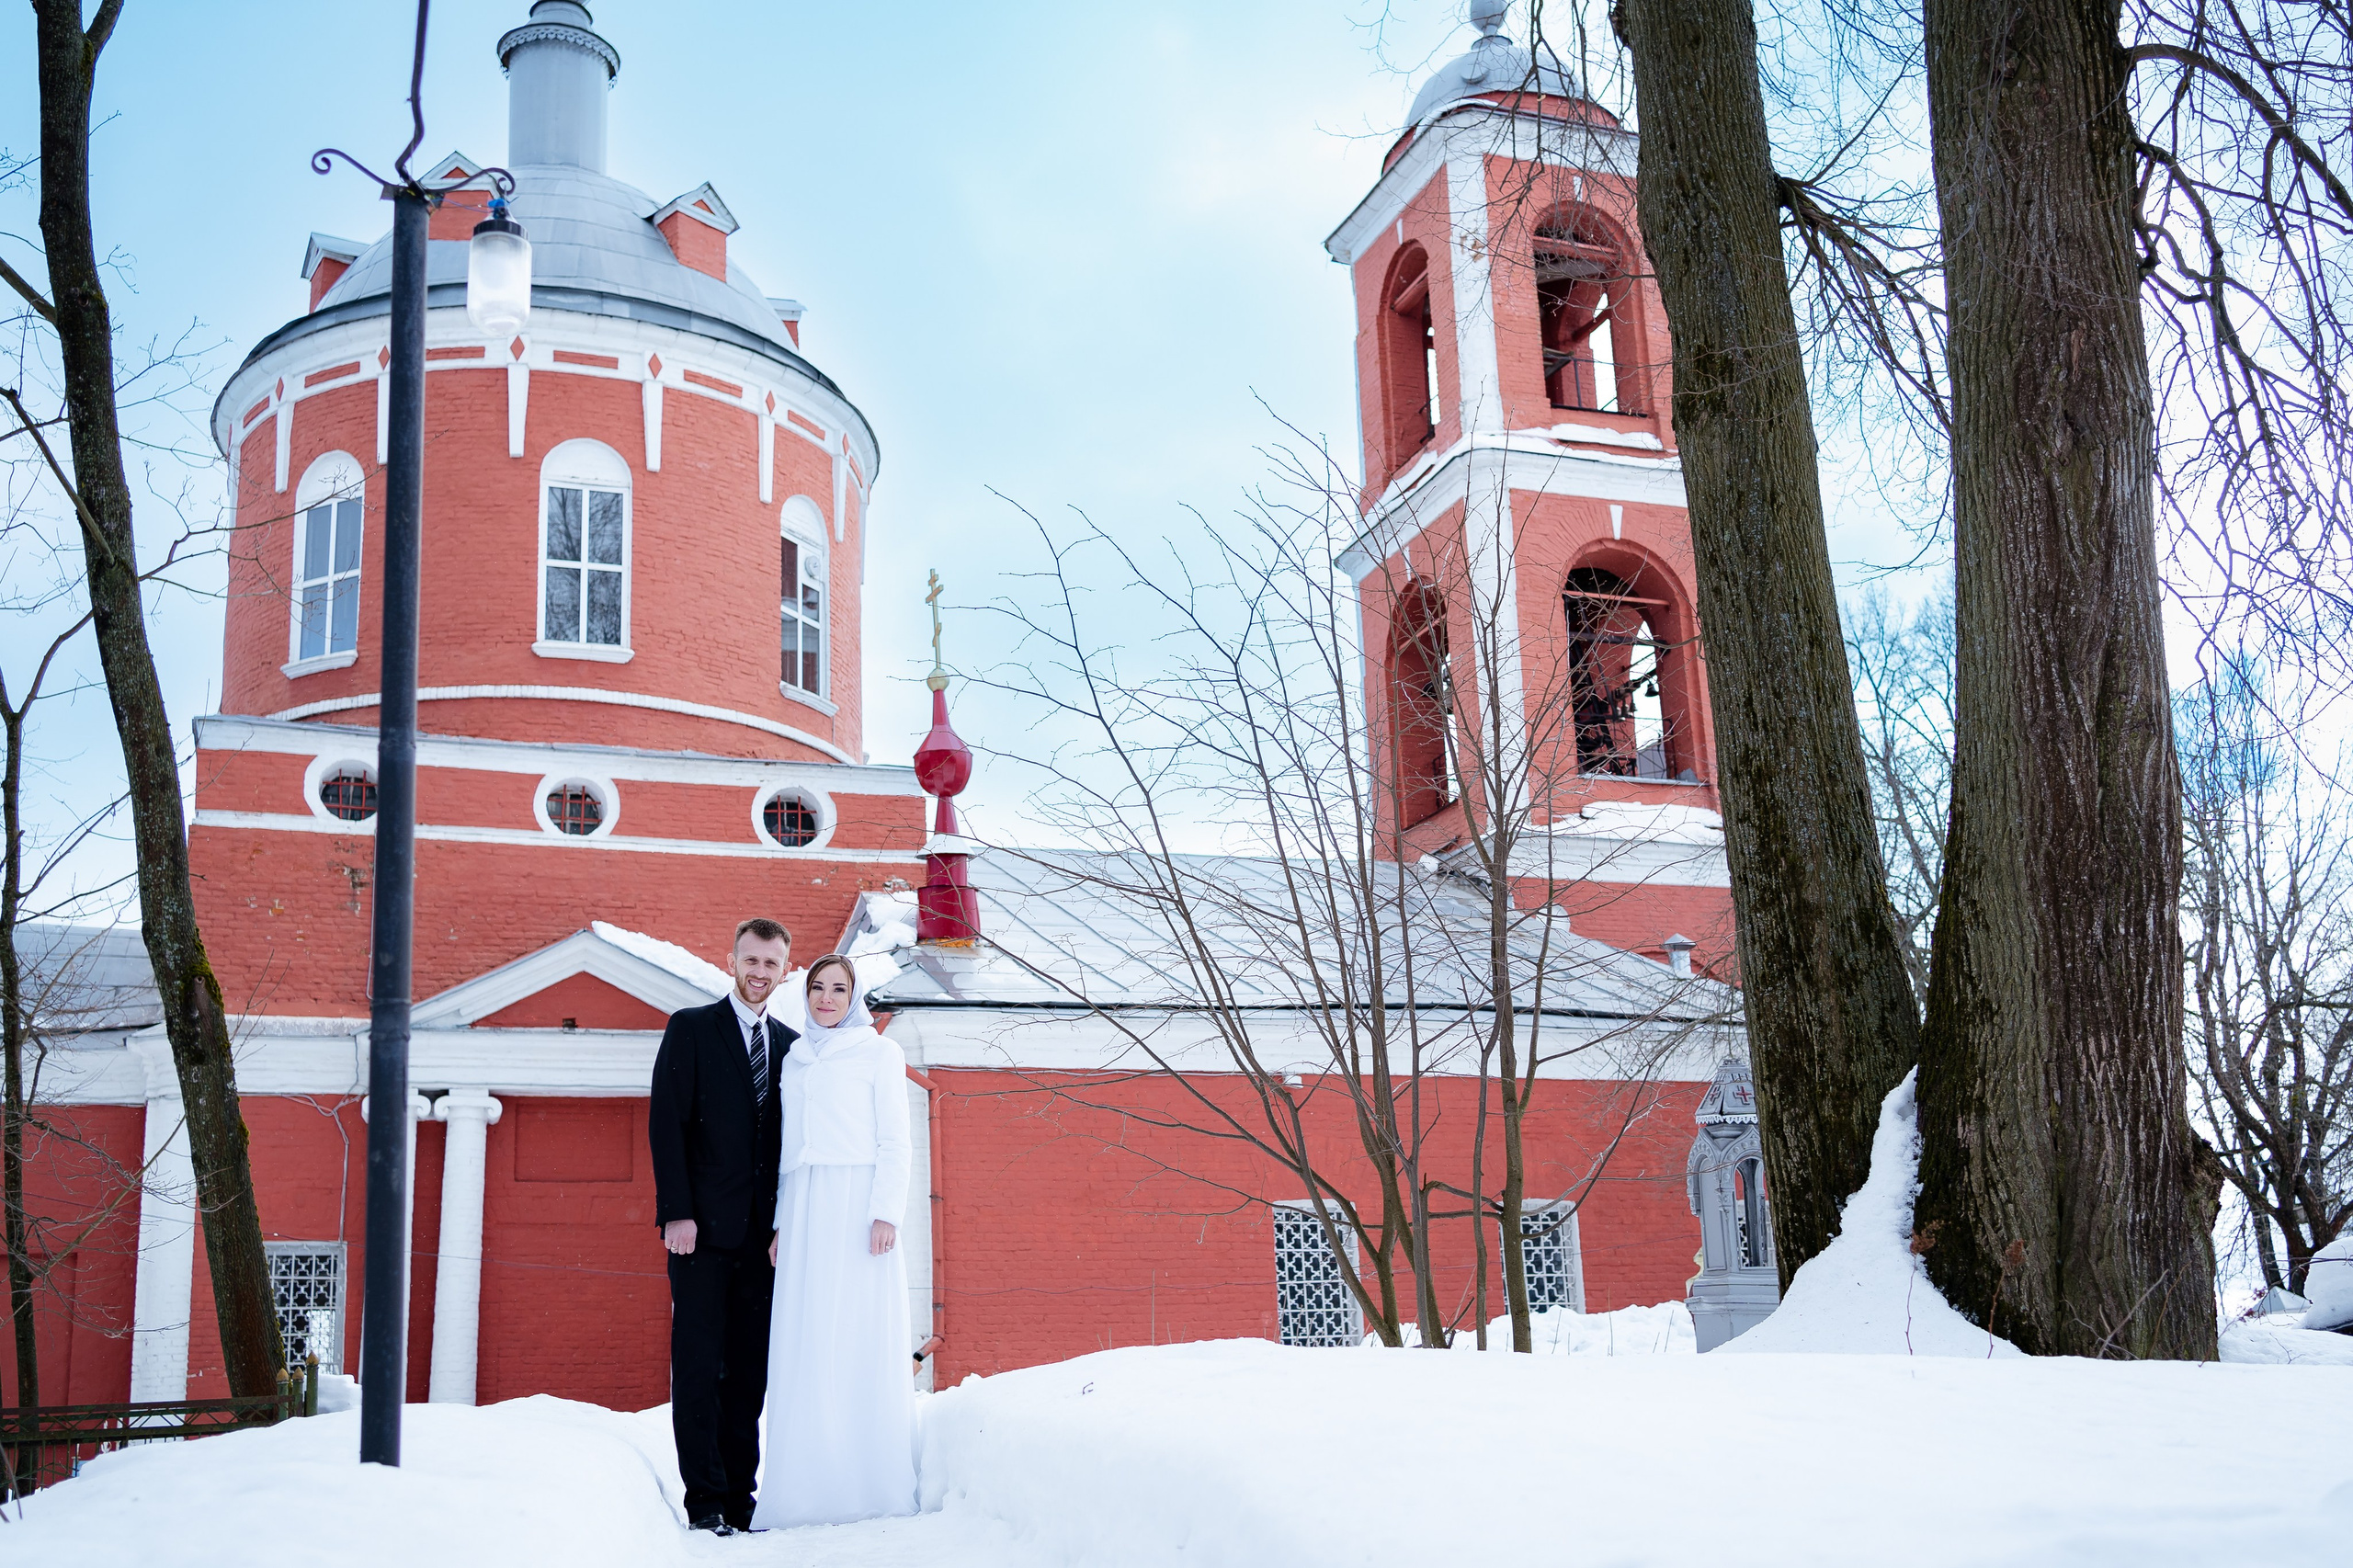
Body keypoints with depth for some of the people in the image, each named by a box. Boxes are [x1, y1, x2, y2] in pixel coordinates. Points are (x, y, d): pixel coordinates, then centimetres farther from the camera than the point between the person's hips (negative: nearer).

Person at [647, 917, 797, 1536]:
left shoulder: (790, 1045, 14)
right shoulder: (691, 1028, 2)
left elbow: (793, 1141, 14)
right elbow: (666, 1123, -4)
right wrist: (678, 1212, -12)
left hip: (763, 1231, 4)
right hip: (702, 1227, -4)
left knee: (751, 1369, 5)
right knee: (698, 1364, -2)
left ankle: (739, 1495, 11)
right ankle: (706, 1499, 3)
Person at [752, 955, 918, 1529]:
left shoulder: (879, 1053, 6)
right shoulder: (794, 1060, 19)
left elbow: (894, 1142, 0)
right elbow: (790, 1147, 19)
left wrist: (886, 1213, -11)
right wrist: (782, 1221, 10)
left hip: (856, 1206, -4)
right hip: (804, 1213, 4)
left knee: (863, 1343, -6)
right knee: (805, 1347, -1)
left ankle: (870, 1488, -2)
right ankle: (811, 1488, 1)